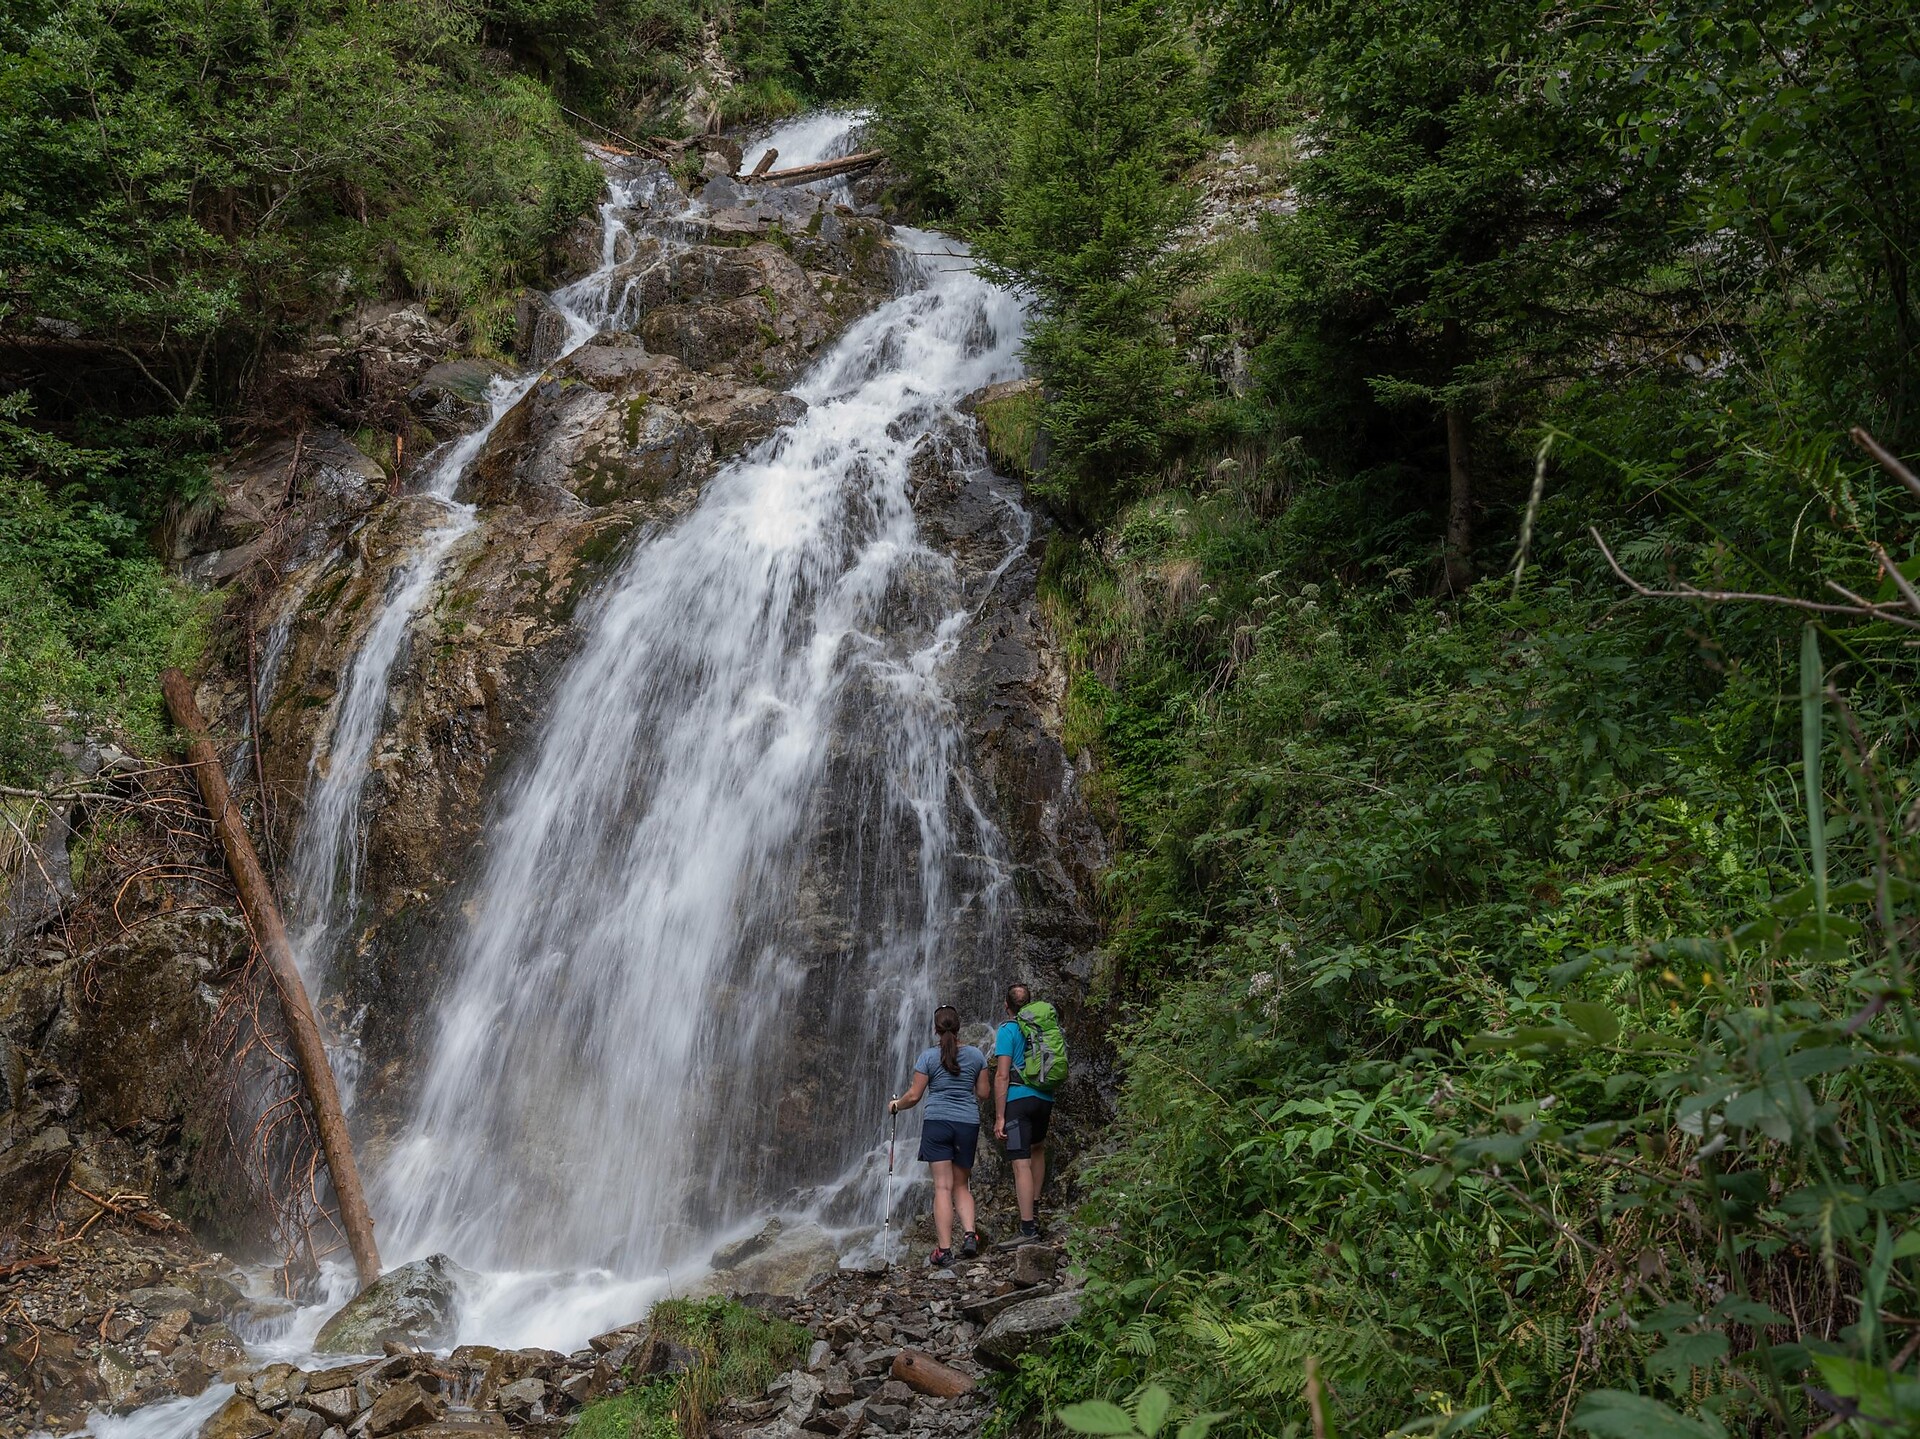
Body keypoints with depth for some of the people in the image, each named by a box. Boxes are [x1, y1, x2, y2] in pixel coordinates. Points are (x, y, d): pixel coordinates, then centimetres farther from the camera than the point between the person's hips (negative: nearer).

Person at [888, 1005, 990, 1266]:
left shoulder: (928, 1056, -2)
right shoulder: (976, 1055, 4)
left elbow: (913, 1096, -2)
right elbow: (983, 1093, 9)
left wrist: (895, 1105, 17)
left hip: (937, 1123, -2)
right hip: (968, 1124, 2)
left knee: (943, 1186, -3)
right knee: (961, 1185, 14)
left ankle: (944, 1250, -8)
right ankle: (969, 1235, -6)